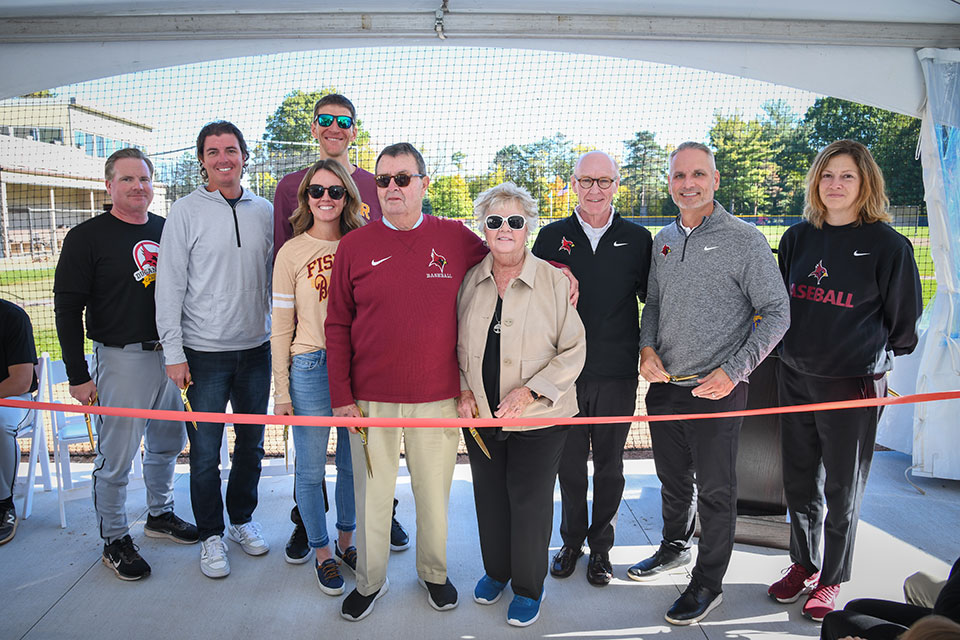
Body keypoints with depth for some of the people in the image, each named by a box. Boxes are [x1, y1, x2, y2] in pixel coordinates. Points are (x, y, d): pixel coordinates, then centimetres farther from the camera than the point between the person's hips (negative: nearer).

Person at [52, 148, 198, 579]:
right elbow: (67, 309, -6)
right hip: (120, 359, -5)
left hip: (170, 355, 5)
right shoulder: (86, 237, -5)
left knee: (167, 444, 16)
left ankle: (160, 515, 36)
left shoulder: (167, 231, 9)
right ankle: (114, 540, 19)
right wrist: (78, 376, -10)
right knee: (115, 457, 2)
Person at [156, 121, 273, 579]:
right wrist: (173, 352, -9)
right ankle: (211, 535, 23)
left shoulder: (265, 211, 6)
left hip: (256, 349, 4)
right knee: (205, 451, 4)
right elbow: (170, 285, -5)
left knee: (251, 442, 15)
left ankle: (243, 518, 35)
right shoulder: (186, 212, -4)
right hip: (204, 353, -3)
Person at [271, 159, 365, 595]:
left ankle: (346, 539, 36)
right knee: (311, 469, 8)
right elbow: (281, 327, -1)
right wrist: (282, 390, -3)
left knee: (353, 464, 14)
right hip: (311, 367, -2)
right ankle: (323, 553, 28)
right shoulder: (292, 253, -2)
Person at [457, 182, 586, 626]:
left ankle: (528, 587, 30)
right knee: (489, 498, 16)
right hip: (481, 415, 4)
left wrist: (529, 392, -17)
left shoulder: (553, 281, -9)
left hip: (538, 419, -3)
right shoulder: (469, 280, 1)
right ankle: (496, 570, 42)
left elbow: (573, 351, -8)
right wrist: (462, 389, -1)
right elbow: (456, 343, 12)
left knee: (530, 502, 6)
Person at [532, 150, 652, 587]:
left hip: (617, 375, 0)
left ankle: (601, 546, 29)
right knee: (569, 462, 10)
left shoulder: (637, 239, 3)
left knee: (609, 465, 11)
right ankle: (572, 540, 30)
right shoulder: (553, 237, 3)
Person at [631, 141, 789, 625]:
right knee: (673, 479, 21)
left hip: (717, 390, -5)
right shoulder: (662, 241, 8)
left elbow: (776, 313, -9)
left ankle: (708, 584, 25)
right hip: (663, 385, 6)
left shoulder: (745, 240, -9)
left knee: (715, 491, 8)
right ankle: (675, 547, 45)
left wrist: (733, 370, -16)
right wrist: (647, 348, -2)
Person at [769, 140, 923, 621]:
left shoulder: (888, 244, -7)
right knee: (799, 483, 14)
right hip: (795, 378, 4)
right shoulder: (798, 238, 5)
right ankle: (803, 565, 34)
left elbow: (904, 321, 2)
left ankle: (831, 580, 27)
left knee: (842, 490, 9)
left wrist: (875, 357, 10)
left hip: (854, 383, -4)